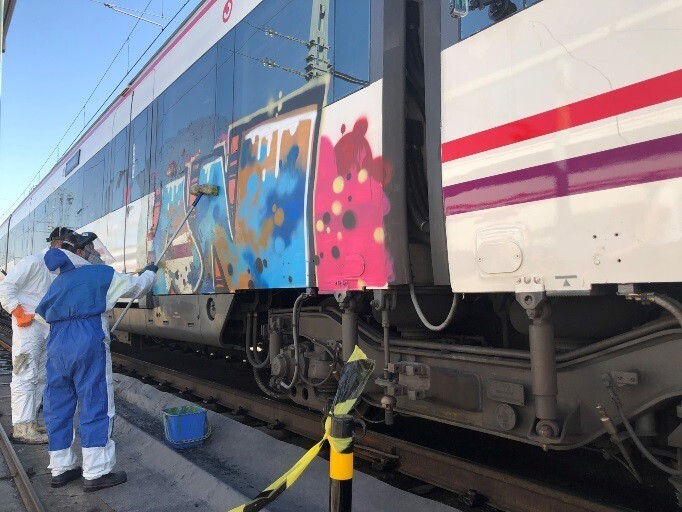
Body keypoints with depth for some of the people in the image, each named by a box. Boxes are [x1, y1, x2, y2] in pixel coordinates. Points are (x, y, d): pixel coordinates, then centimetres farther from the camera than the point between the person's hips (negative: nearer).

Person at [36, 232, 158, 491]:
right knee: (96, 406, -2)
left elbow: (43, 312, 24)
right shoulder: (101, 274, 1)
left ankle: (60, 468, 24)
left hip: (57, 346, 7)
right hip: (88, 345, -7)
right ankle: (96, 473, 0)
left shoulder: (58, 282, 20)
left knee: (58, 407, 14)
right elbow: (136, 286, 9)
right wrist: (150, 272, 29)